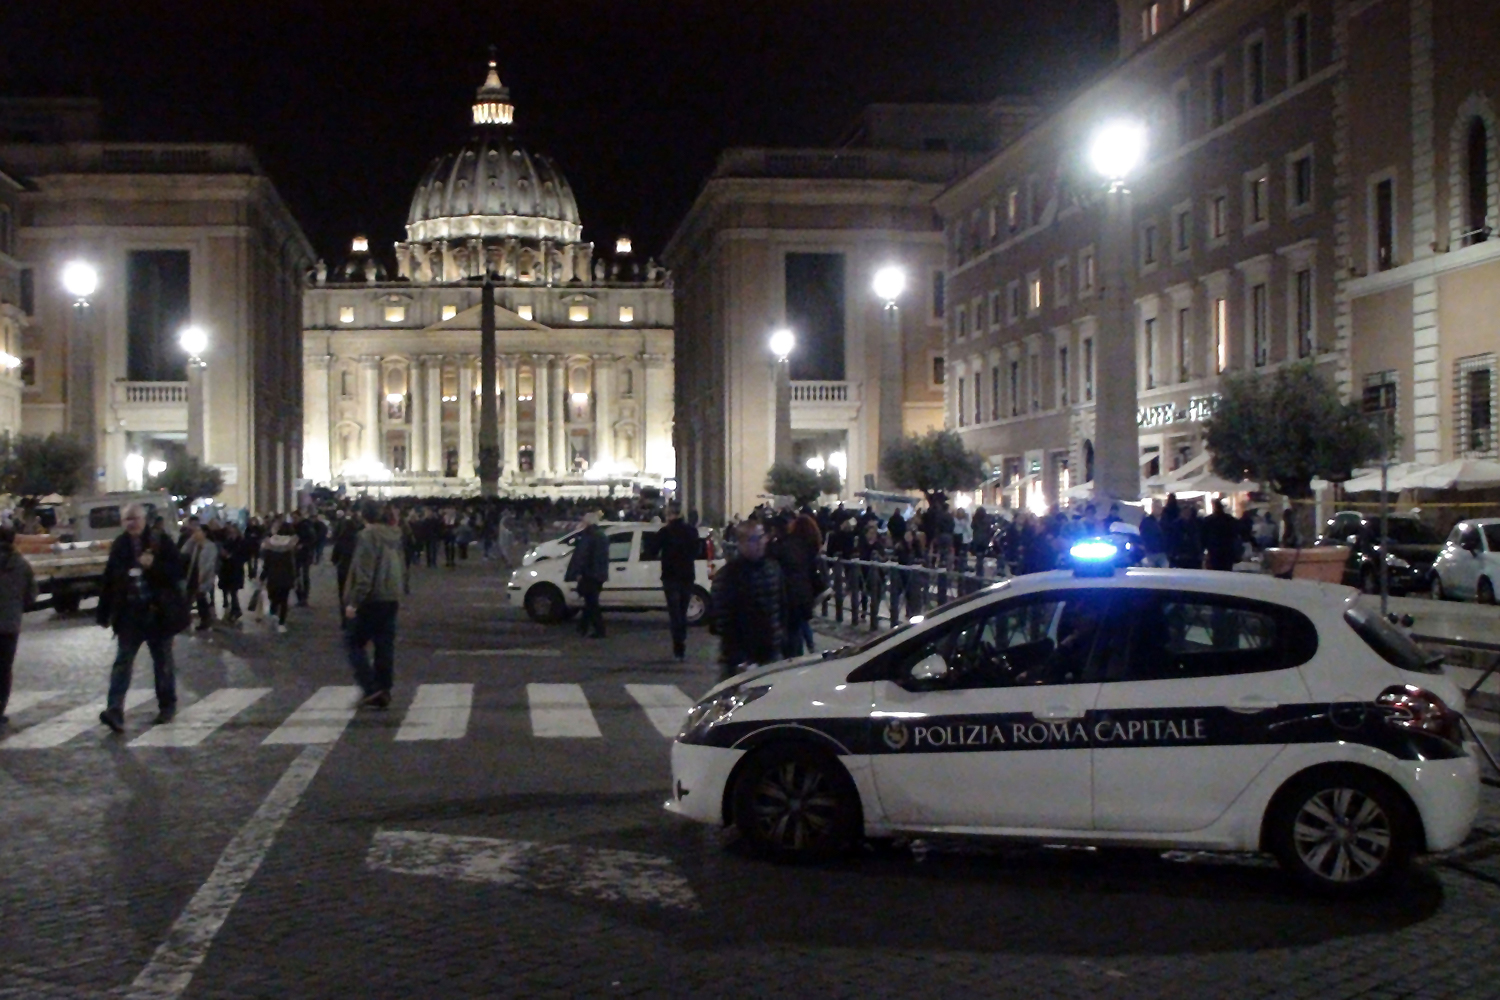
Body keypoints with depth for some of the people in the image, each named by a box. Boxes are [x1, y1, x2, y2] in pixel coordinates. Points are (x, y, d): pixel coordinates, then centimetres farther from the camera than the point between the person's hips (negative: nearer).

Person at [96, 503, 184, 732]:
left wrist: (154, 565, -24)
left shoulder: (161, 541, -4)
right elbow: (109, 580, 7)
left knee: (163, 662, 10)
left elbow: (177, 571, -8)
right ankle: (115, 710, -16)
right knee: (122, 661, -8)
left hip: (158, 612, -2)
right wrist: (104, 613, 6)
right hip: (129, 613, 2)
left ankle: (167, 705, 23)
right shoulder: (120, 545, 5)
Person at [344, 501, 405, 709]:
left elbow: (364, 573, -20)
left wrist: (353, 601, -18)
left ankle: (371, 688, -8)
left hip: (371, 599, -7)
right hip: (391, 598, 7)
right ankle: (384, 692, 11)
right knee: (385, 646, 10)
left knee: (355, 644, 3)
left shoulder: (368, 536, -15)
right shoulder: (394, 535, 10)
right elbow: (401, 567, 18)